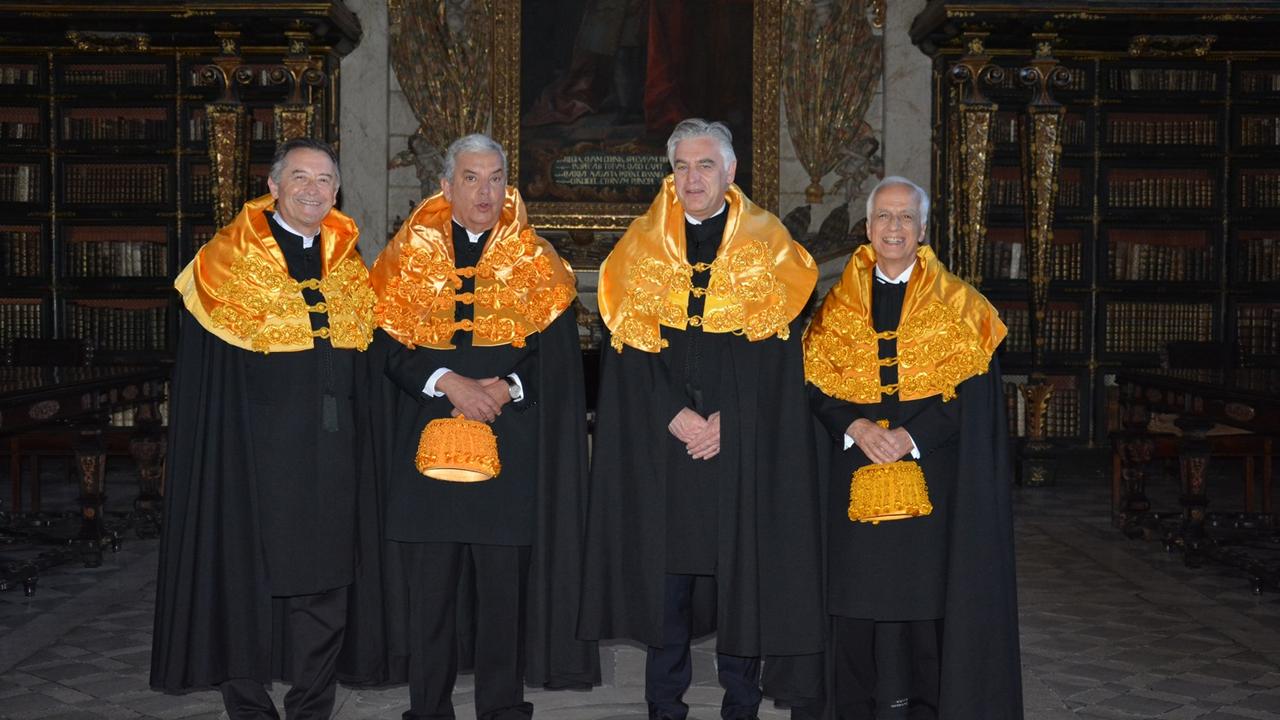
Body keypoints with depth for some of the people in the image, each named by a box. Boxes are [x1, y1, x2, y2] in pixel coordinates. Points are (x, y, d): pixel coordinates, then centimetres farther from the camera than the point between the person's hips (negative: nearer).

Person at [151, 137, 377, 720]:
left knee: (322, 584, 8)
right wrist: (212, 448, -11)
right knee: (250, 579, 2)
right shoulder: (228, 260, -3)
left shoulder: (347, 262, 11)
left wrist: (355, 440, 8)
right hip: (252, 451, -4)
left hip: (329, 453, 4)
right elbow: (200, 371, -4)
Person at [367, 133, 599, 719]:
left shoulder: (535, 264, 7)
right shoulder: (409, 257, 7)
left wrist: (507, 387, -14)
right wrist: (447, 382, -15)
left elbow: (557, 356, 4)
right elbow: (390, 346, 1)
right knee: (430, 582, 2)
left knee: (504, 582, 1)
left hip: (511, 448, 0)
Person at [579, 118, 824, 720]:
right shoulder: (644, 245, 7)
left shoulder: (767, 246, 3)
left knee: (742, 562, 2)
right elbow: (632, 343, 1)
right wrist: (675, 416, -11)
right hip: (659, 438, 1)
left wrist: (726, 418, -13)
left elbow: (775, 344, -3)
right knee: (664, 558, 3)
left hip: (746, 438, -1)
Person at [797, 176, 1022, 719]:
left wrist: (913, 437, -15)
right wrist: (856, 427, -13)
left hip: (933, 480, -2)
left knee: (926, 597, -3)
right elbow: (816, 384, 6)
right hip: (856, 482, 2)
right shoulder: (839, 305, 10)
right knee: (861, 596, 1)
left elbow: (971, 391, -3)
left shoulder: (957, 305, 4)